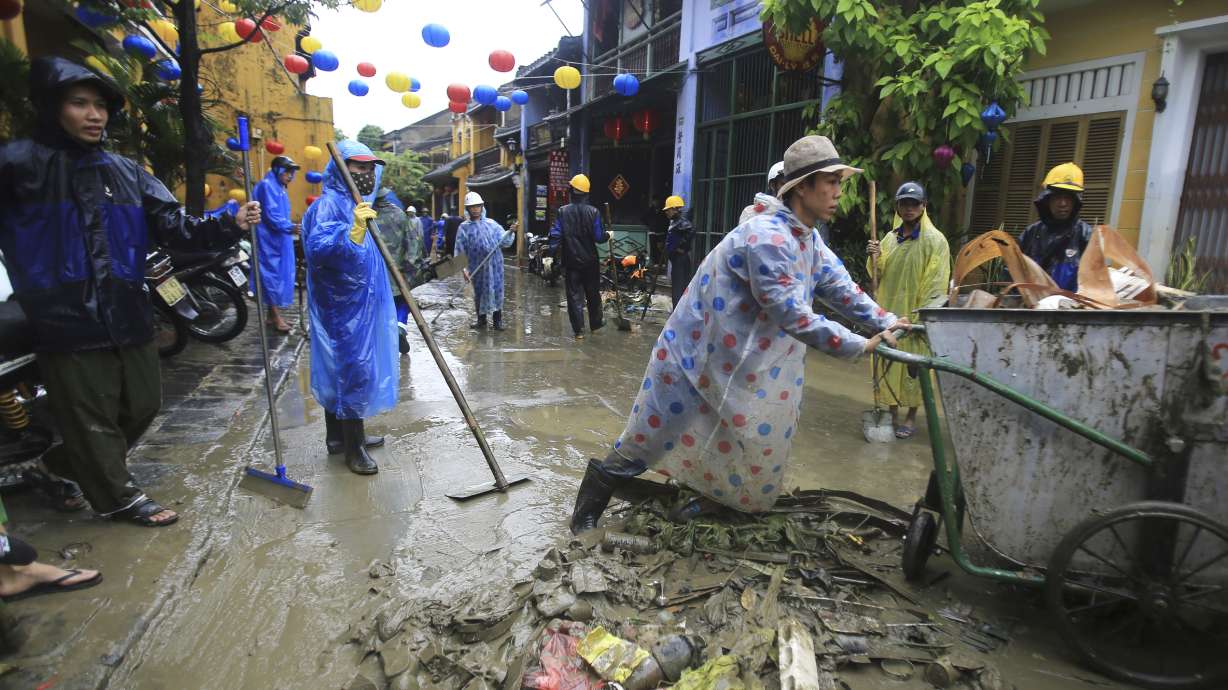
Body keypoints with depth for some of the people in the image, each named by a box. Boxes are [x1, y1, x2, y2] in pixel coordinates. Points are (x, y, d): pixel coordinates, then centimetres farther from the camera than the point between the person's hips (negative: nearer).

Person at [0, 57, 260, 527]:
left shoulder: (126, 172, 8)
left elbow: (176, 229, 1)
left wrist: (231, 226, -12)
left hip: (128, 315, 6)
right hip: (67, 321, -5)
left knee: (143, 405, 17)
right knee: (91, 416, 7)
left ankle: (70, 463, 42)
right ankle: (120, 497, 25)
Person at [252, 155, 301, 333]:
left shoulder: (280, 188, 18)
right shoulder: (267, 186, -12)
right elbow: (271, 215, -22)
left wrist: (290, 228, 17)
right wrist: (290, 228, -31)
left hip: (279, 240, 9)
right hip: (269, 240, -9)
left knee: (280, 275, 10)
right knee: (273, 274, -7)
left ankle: (273, 314, 17)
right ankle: (276, 316, -5)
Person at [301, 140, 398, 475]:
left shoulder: (354, 204, 15)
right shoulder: (329, 204, -16)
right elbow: (317, 248, -32)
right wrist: (353, 230, -43)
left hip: (359, 303, 10)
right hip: (344, 307, -10)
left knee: (339, 369, 17)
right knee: (354, 370, -5)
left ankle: (340, 436, 28)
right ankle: (352, 447, 5)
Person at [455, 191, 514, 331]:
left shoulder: (492, 224, 7)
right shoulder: (464, 228, 3)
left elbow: (504, 242, 6)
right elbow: (460, 251, 0)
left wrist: (510, 232, -13)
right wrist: (463, 269, -8)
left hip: (495, 266, 1)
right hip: (477, 267, -1)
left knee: (497, 292, 4)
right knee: (480, 293, 9)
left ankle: (497, 320, 18)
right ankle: (481, 320, 26)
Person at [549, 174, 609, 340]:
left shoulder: (563, 211, -6)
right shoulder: (593, 212, -7)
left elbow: (555, 234, -9)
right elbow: (598, 236, -8)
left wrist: (554, 252, 3)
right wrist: (608, 235, 12)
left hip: (571, 261, -1)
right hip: (590, 261, 1)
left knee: (574, 295, 3)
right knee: (593, 293, 17)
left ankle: (578, 330, 2)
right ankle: (595, 322, 31)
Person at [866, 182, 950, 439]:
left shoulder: (935, 240, -6)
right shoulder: (890, 239, 10)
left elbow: (936, 284, -11)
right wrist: (874, 259, -9)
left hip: (915, 313, -5)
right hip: (889, 310, 5)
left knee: (914, 364, 1)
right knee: (888, 362, 9)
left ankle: (911, 416, 14)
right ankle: (892, 411, 21)